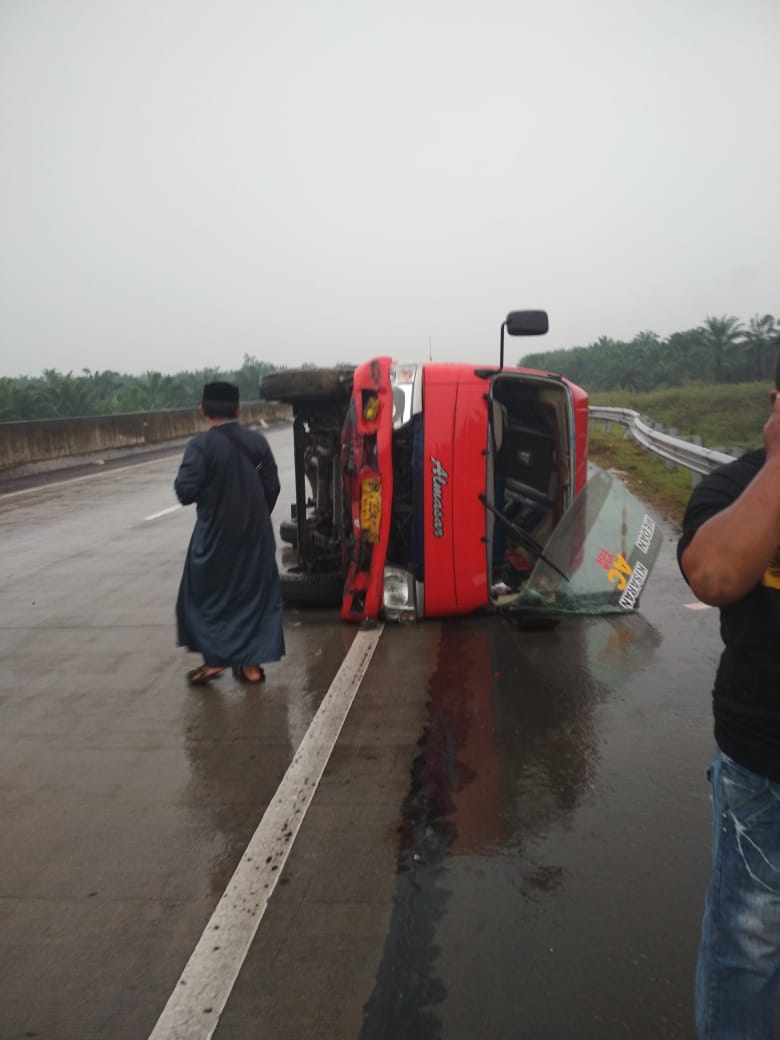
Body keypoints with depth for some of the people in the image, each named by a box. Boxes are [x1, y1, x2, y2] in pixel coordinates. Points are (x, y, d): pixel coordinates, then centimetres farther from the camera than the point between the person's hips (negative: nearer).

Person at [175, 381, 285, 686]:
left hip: (215, 534, -4)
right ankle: (251, 664, 15)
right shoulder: (257, 441, -1)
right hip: (255, 533, 4)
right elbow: (272, 486, 3)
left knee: (207, 595, 13)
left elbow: (185, 491, -18)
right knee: (254, 594, 12)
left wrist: (181, 482, 4)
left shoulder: (201, 445, -14)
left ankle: (214, 659, 13)